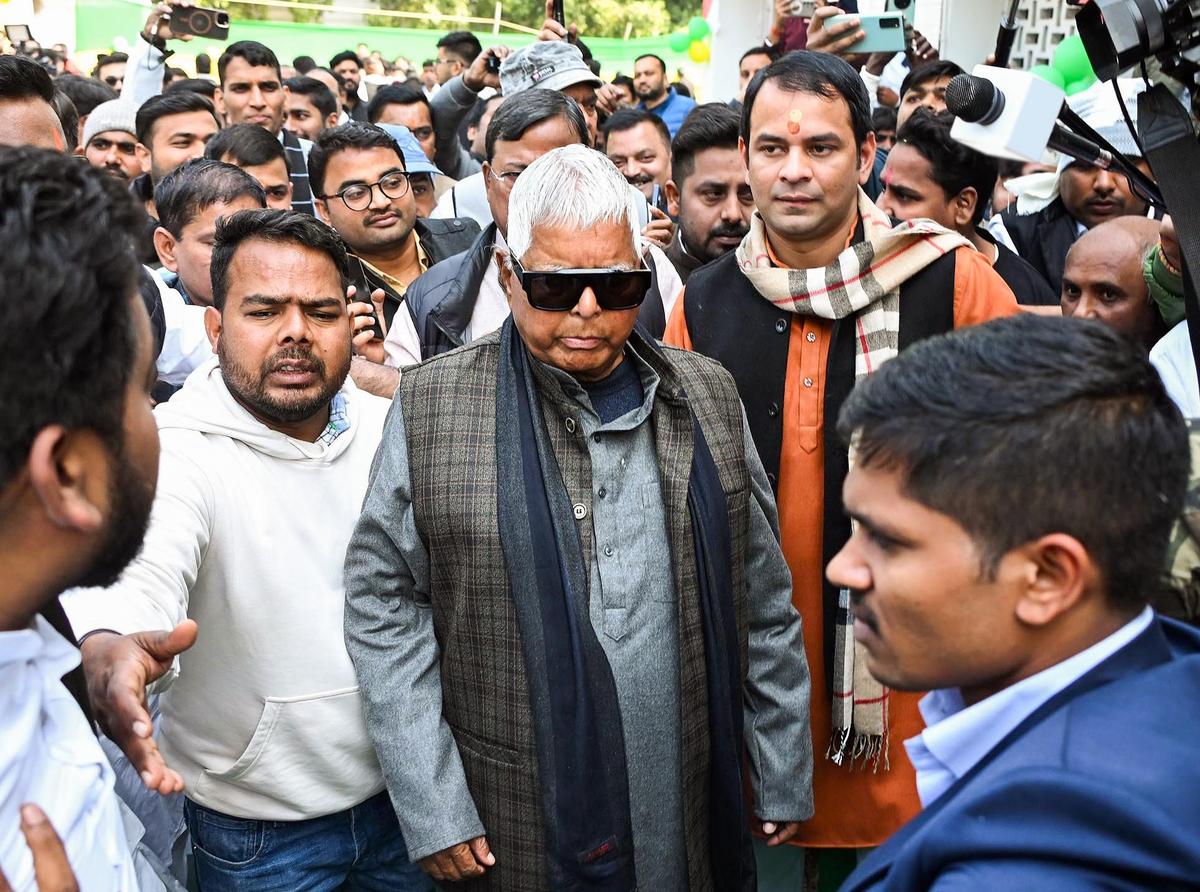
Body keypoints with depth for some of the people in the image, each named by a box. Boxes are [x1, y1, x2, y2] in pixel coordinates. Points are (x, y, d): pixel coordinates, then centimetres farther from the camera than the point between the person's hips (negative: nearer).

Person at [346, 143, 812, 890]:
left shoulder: (707, 396, 3)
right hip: (509, 832, -2)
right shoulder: (432, 408, -6)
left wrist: (785, 776, 8)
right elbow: (384, 607, -5)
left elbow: (764, 603, 7)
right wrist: (430, 808, -8)